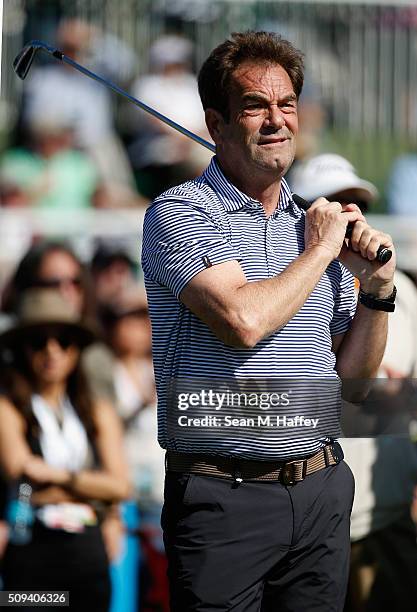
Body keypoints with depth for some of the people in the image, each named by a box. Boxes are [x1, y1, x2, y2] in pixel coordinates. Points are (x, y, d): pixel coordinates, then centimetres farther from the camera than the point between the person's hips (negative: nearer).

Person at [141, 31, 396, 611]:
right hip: (225, 496, -6)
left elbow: (353, 378, 17)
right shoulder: (180, 212, -6)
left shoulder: (314, 224, 14)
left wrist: (376, 289, 0)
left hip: (322, 493, 6)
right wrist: (320, 250, -8)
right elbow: (243, 320, -23)